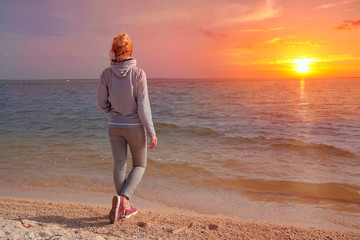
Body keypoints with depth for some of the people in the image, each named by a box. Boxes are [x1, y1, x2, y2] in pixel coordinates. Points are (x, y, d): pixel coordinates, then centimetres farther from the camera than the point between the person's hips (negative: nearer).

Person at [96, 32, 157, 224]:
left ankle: (125, 207, 21)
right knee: (140, 165, 15)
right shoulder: (138, 73, -14)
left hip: (115, 127, 3)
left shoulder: (107, 73, -5)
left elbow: (101, 103, 1)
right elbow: (143, 106, -16)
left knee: (119, 166, 14)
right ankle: (123, 198, -5)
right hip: (135, 127, -3)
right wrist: (152, 132, -10)